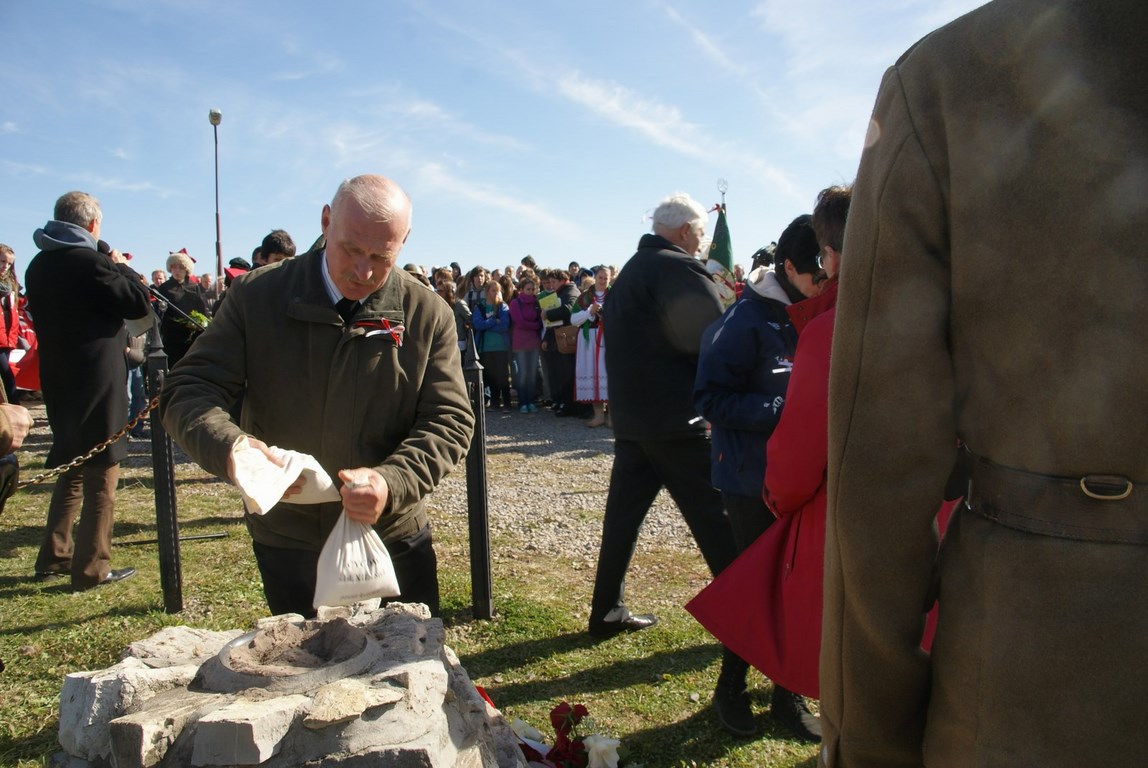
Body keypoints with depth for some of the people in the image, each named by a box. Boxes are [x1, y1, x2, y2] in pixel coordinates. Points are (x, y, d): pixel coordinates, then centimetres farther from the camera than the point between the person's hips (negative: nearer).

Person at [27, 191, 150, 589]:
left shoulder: (38, 266, 9)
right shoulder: (92, 262, -16)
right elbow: (139, 303, -12)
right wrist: (122, 268, 3)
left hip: (57, 381, 8)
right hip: (97, 381, -8)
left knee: (70, 470, 21)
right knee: (102, 475, 1)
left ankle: (54, 556, 27)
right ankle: (92, 568, 5)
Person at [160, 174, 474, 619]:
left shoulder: (428, 315, -7)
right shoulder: (257, 296, -7)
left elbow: (449, 420, -8)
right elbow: (187, 392, -8)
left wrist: (392, 482, -27)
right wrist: (229, 448, -30)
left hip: (394, 539, 1)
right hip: (287, 542, 0)